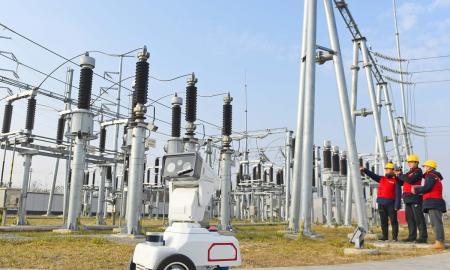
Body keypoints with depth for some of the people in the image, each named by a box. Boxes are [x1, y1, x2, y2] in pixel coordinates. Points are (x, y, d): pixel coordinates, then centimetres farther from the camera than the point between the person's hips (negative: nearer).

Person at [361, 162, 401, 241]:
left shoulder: (396, 181, -2)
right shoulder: (381, 179, 16)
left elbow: (398, 194, -7)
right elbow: (372, 175, 9)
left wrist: (397, 205, -14)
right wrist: (364, 170, -8)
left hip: (391, 204, -5)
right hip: (381, 203, 5)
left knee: (393, 220, 1)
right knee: (383, 221, 10)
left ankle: (395, 237, 7)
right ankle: (385, 236, 16)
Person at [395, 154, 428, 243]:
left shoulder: (418, 171, -5)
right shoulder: (409, 172, 22)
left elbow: (410, 180, -20)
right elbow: (402, 181, 20)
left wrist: (400, 175, -10)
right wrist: (399, 175, 5)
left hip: (415, 197, -9)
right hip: (408, 198, 9)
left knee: (418, 218, -9)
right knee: (409, 218, 10)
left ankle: (423, 237, -7)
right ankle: (412, 236, 16)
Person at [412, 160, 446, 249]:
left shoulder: (430, 175, -6)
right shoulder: (436, 176, 25)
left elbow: (427, 188, -16)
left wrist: (416, 190, -4)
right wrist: (418, 188, 16)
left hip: (433, 202, -10)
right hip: (435, 203, 10)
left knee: (436, 222, -14)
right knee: (436, 223, 10)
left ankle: (440, 242, -17)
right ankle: (439, 242, 11)